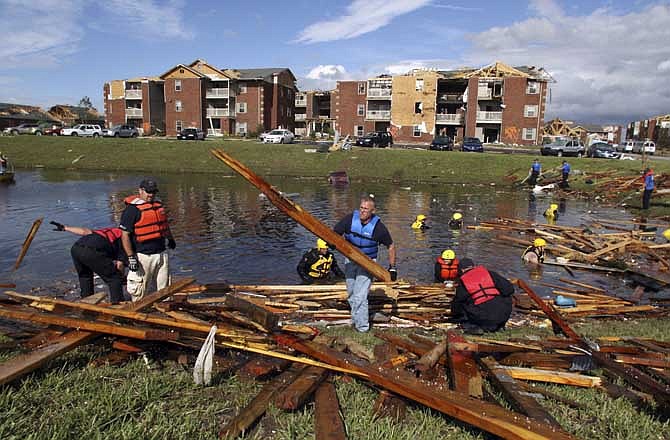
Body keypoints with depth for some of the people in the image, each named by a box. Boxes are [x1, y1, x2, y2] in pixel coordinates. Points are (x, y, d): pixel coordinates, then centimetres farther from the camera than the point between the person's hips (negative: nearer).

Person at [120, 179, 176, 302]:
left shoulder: (158, 205, 12)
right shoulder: (132, 209, -11)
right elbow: (125, 235, -14)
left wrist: (170, 239, 40)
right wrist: (130, 257, -17)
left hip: (161, 253, 7)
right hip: (143, 256, -7)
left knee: (164, 287, 13)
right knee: (139, 290, 1)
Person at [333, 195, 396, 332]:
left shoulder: (378, 227, -17)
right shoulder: (350, 219, -14)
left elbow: (391, 246, -4)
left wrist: (392, 267, -5)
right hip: (350, 260, 4)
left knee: (360, 296, -12)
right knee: (351, 294, 15)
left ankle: (362, 326, 2)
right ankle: (356, 318, 35)